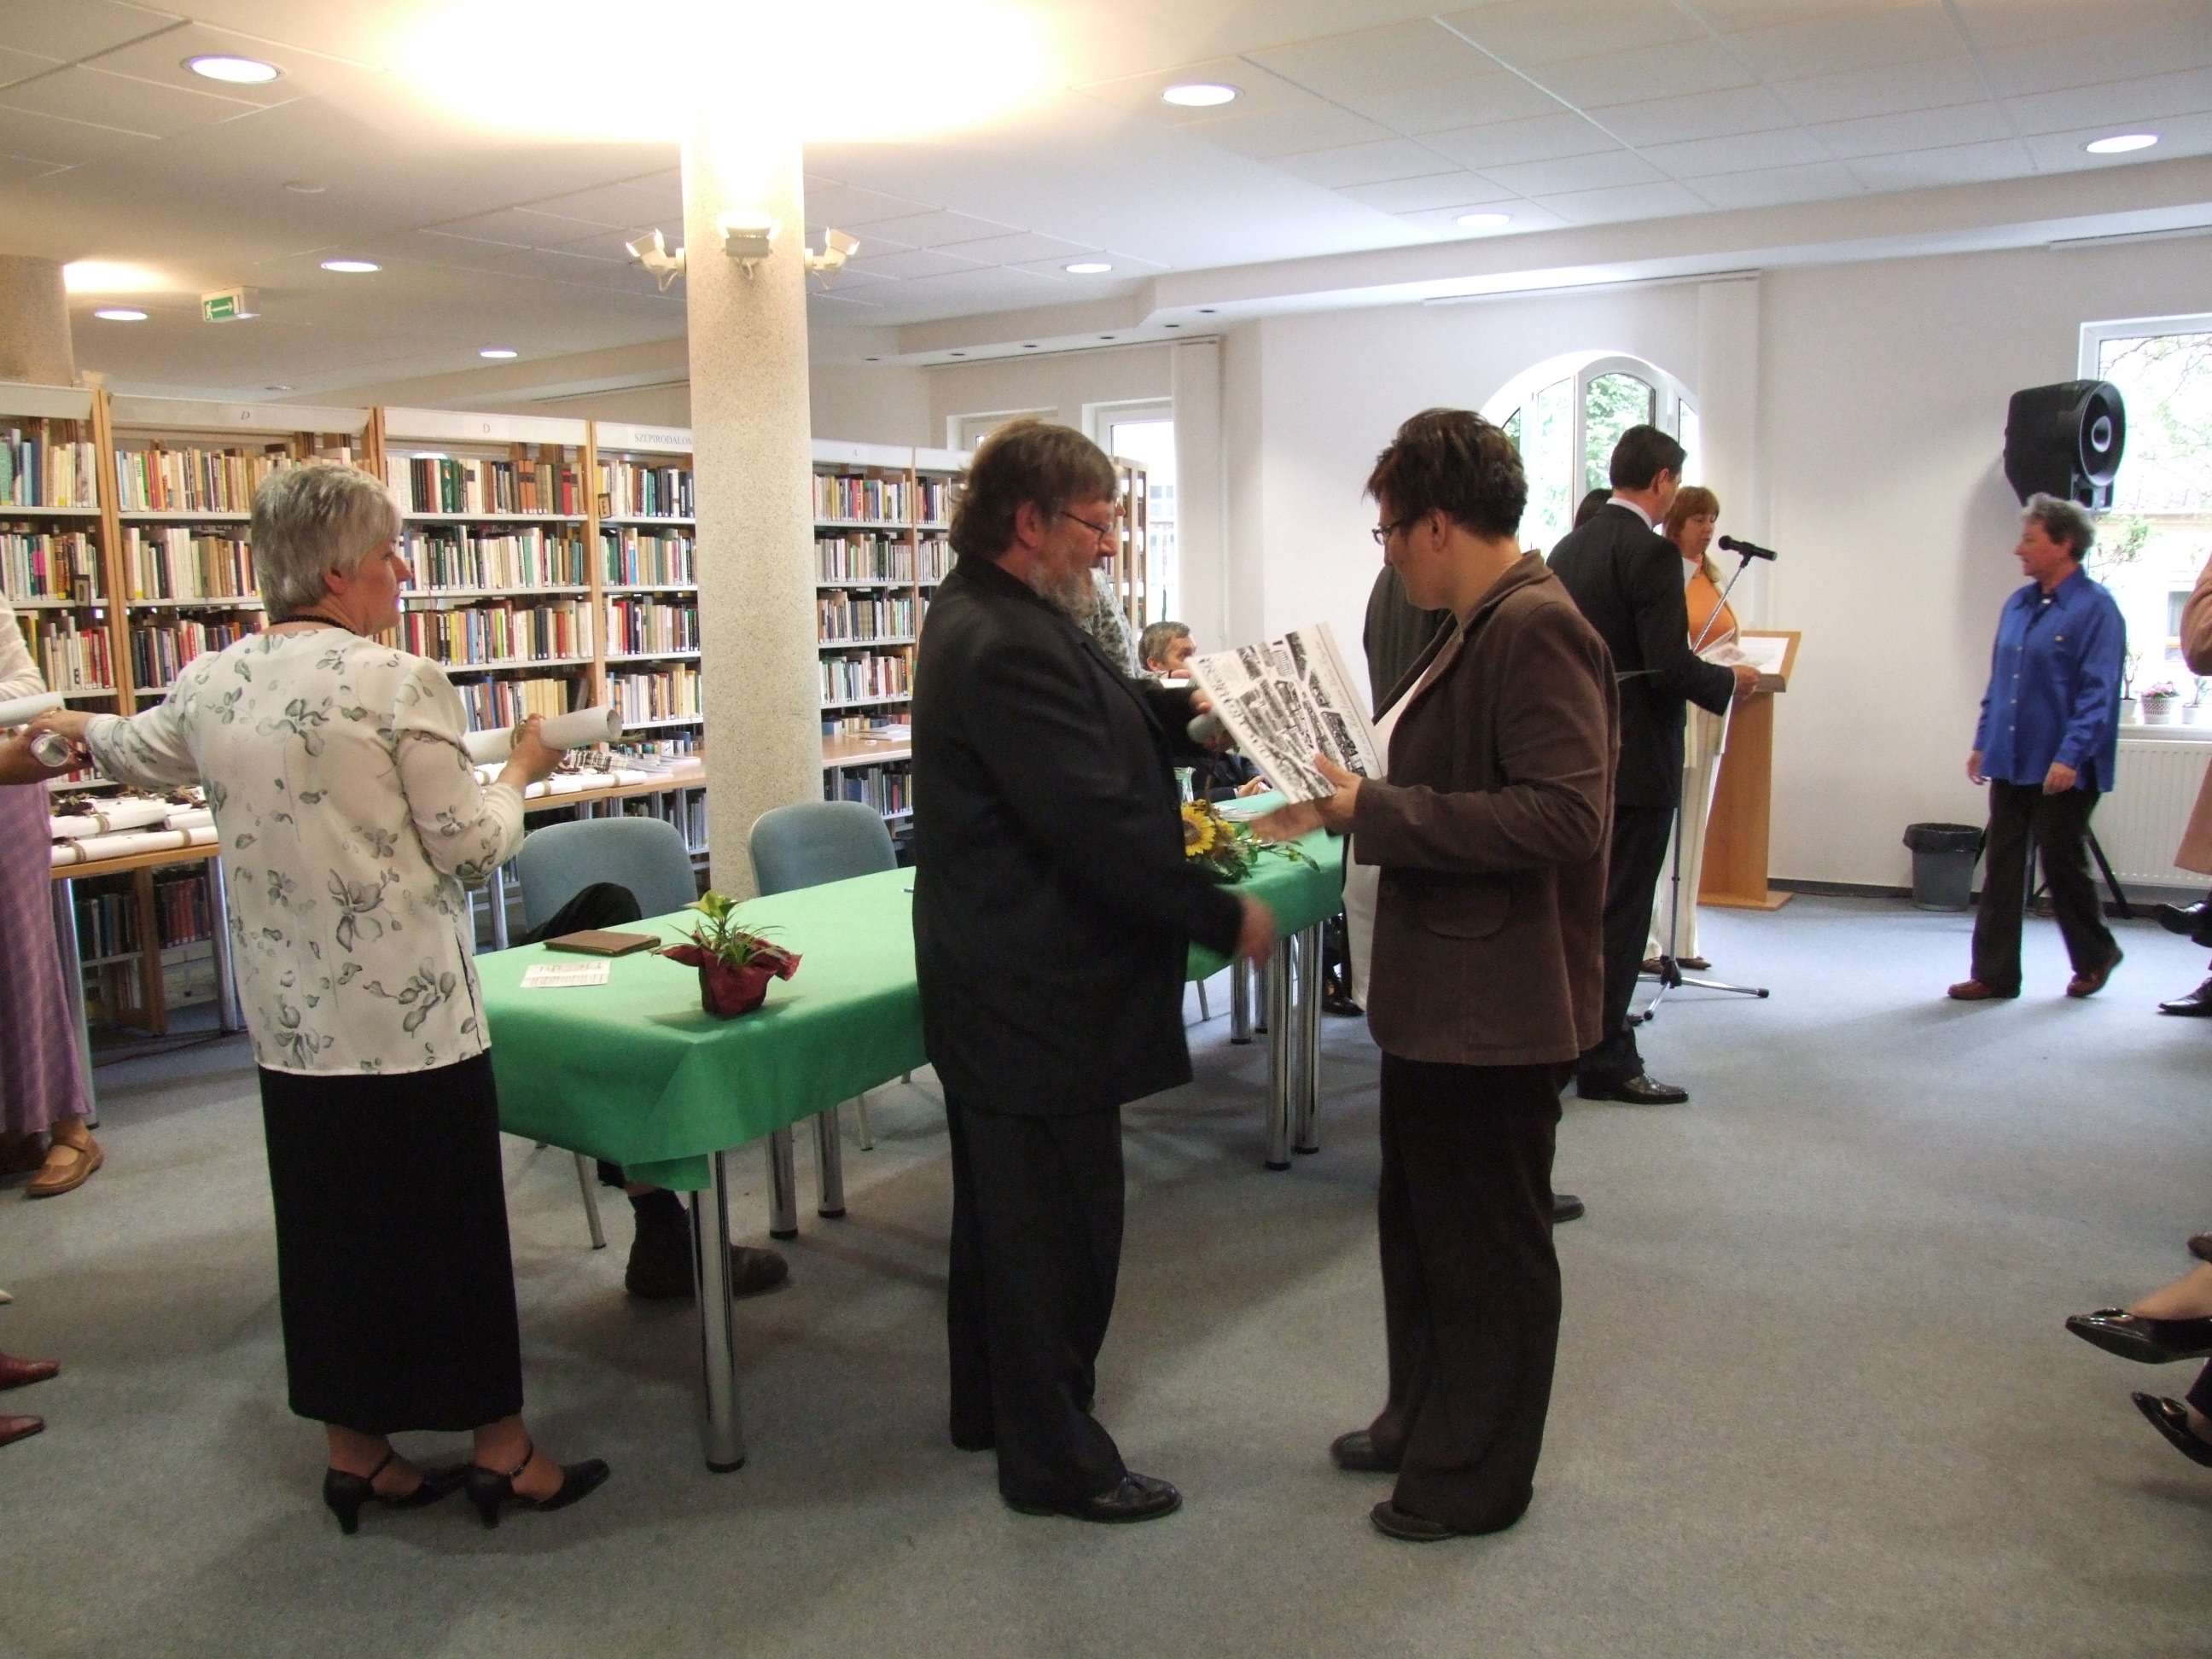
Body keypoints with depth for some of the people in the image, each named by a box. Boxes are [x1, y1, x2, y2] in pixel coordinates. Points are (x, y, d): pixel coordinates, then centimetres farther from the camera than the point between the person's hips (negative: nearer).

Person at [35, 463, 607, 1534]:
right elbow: (469, 848, -12)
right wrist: (520, 773, 7)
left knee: (328, 1222, 16)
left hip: (290, 1018, 6)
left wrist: (75, 726, 48)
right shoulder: (400, 684, -15)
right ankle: (499, 1451, 18)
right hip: (411, 1010, -6)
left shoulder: (208, 685, 4)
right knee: (449, 1221, 5)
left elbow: (138, 751, 26)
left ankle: (355, 1453, 29)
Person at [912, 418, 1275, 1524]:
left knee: (1005, 1206, 22)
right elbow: (1099, 823, -27)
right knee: (1059, 1230, 3)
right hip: (1039, 993, -11)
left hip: (995, 980, 11)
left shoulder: (987, 616, 9)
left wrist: (1179, 711, 2)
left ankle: (992, 1405, 39)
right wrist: (1224, 918, -18)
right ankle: (1055, 1460, 18)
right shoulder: (1008, 647, -25)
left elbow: (1093, 724, 19)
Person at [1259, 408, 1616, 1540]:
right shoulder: (1475, 628, 9)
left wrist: (1381, 811, -25)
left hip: (1498, 1005, -10)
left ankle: (1477, 1479, 28)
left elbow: (1564, 815, -29)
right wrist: (1346, 803, 10)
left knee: (1488, 1245, 8)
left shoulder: (1538, 629, -21)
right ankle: (1422, 1425, 42)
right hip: (1442, 990, 10)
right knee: (1419, 1222, 23)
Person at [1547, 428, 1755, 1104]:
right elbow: (1671, 664, -21)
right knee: (1621, 910, -1)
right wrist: (1731, 680, -4)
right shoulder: (1652, 552, -16)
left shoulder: (1568, 548, 9)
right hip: (1636, 760, -8)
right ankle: (1605, 1060, 6)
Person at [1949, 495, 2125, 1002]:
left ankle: (2096, 955, 30)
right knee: (2001, 871, 6)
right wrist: (1983, 742, 16)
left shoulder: (2096, 609, -12)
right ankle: (1994, 973, 12)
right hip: (2010, 764, 7)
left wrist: (2071, 756, -23)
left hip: (2061, 769, -7)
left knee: (2062, 865, 6)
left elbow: (2098, 693, -17)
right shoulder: (2018, 604, 10)